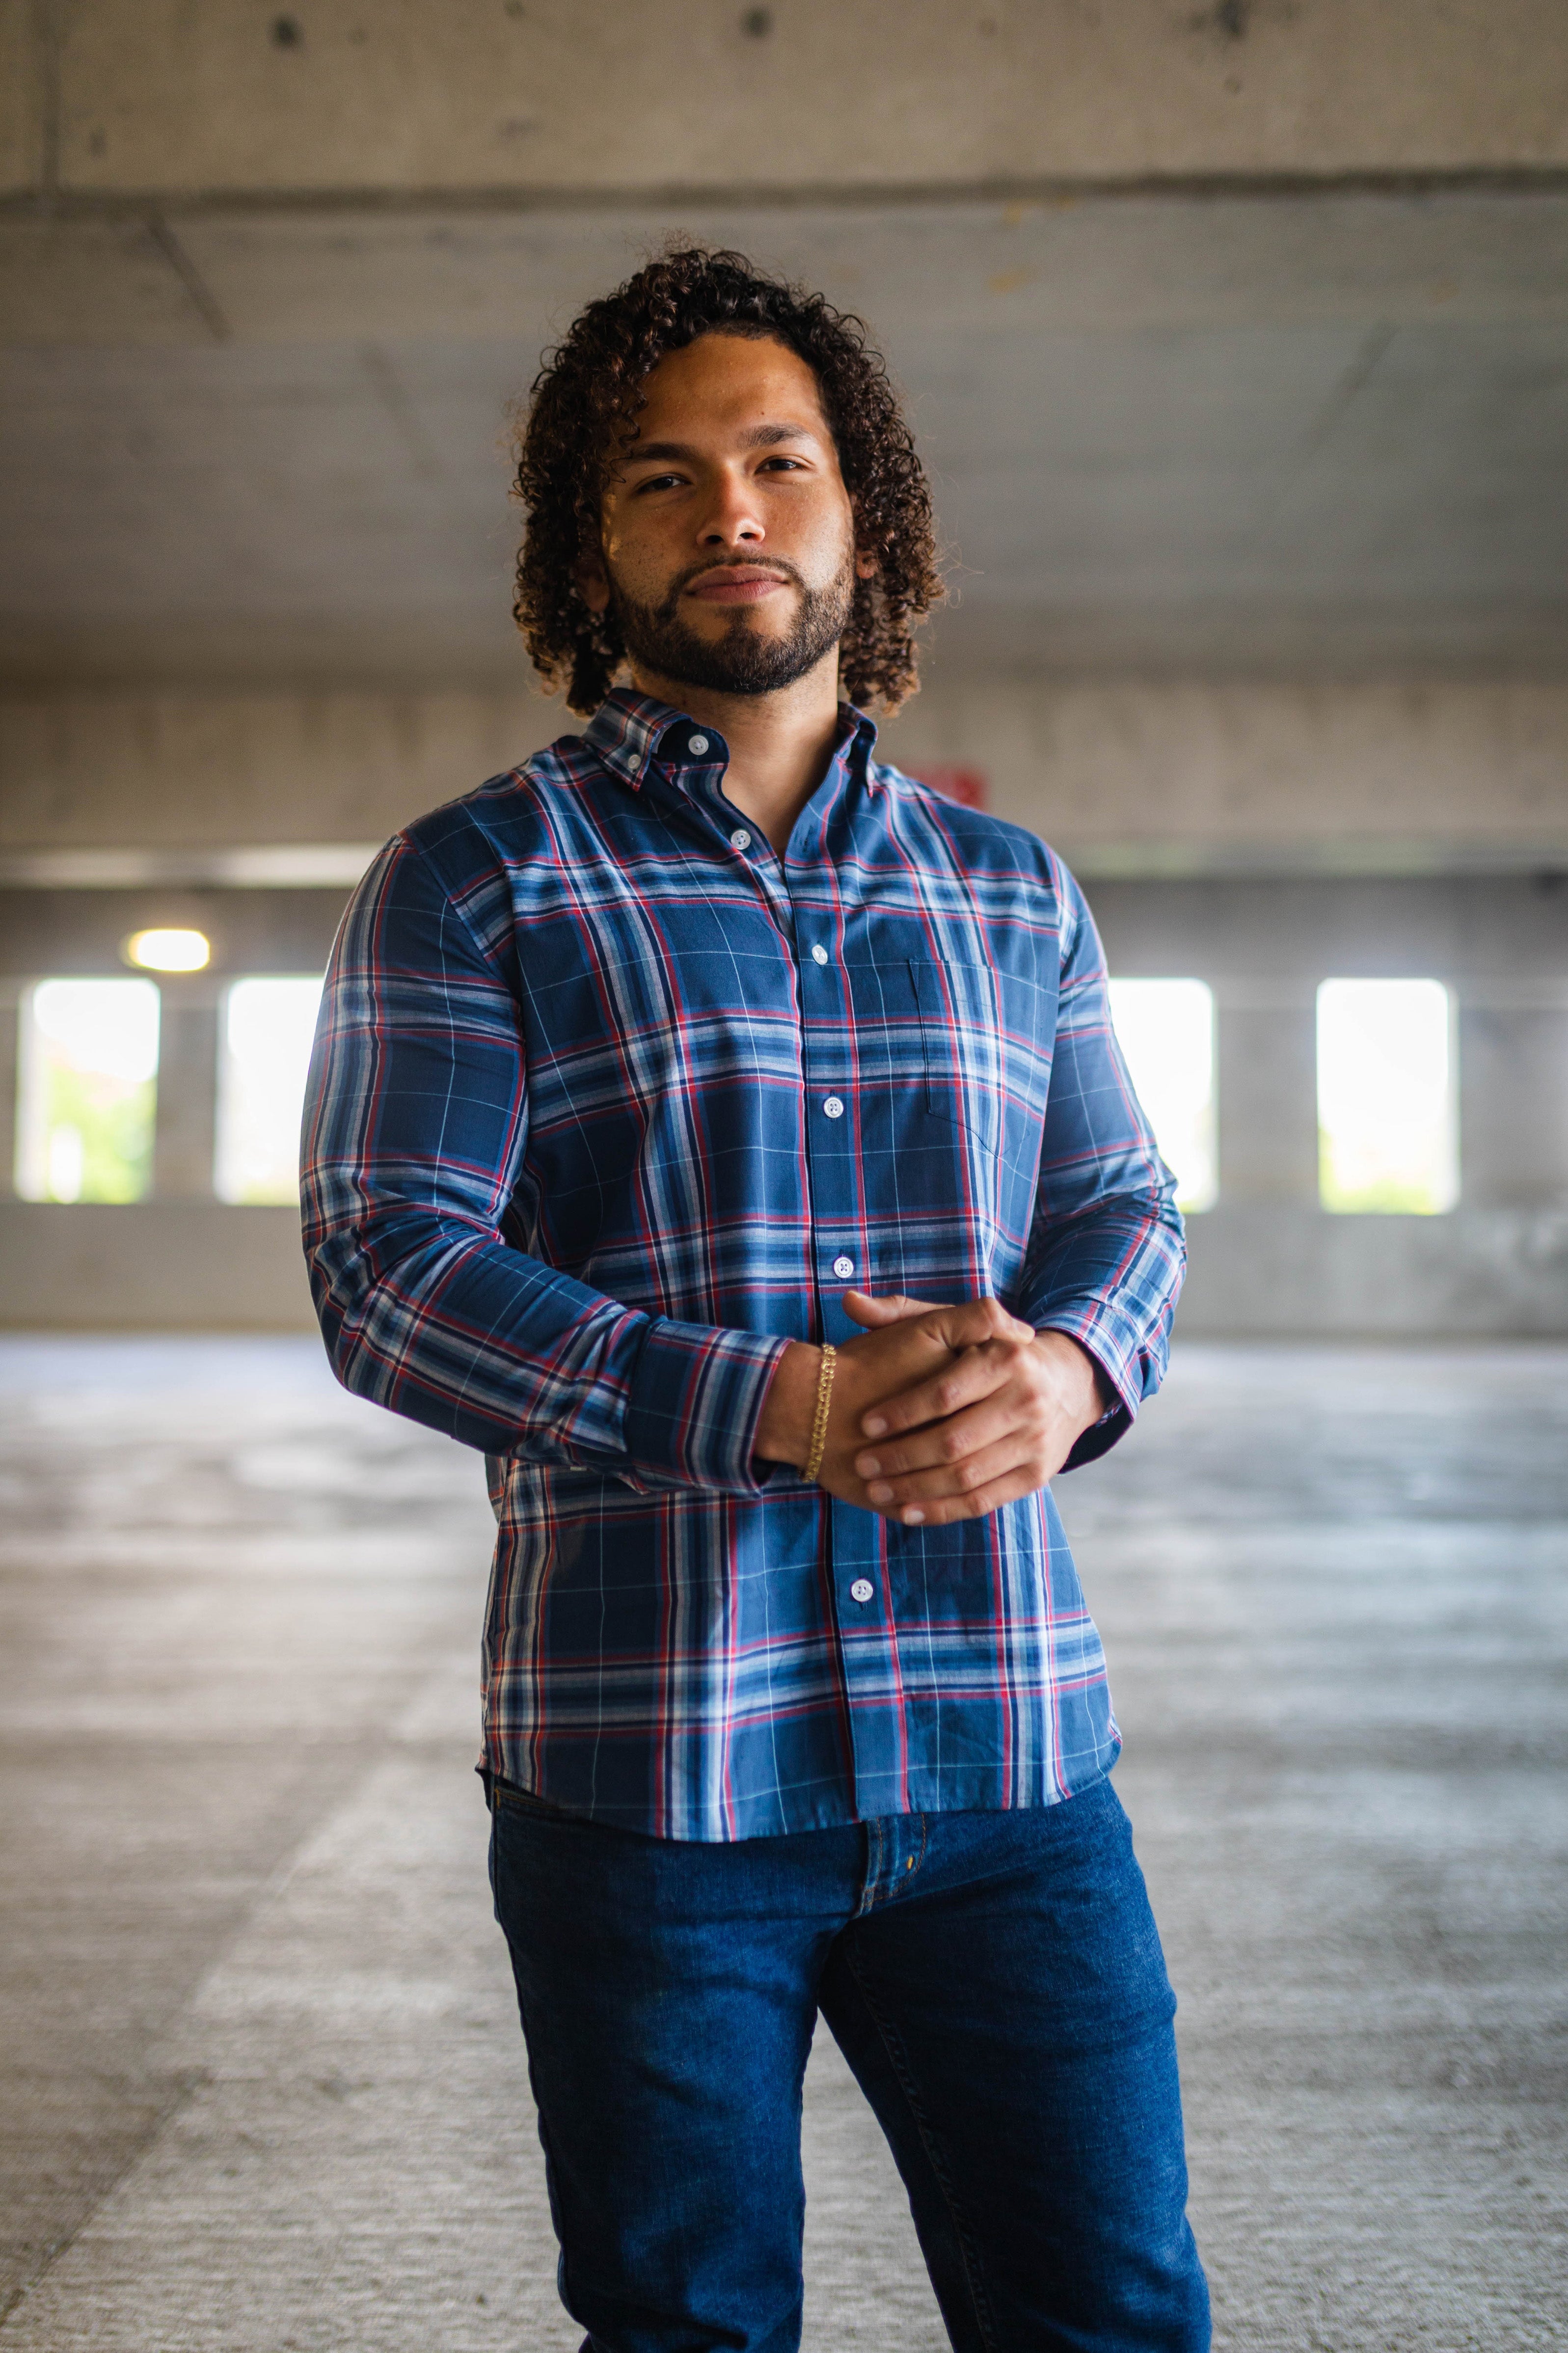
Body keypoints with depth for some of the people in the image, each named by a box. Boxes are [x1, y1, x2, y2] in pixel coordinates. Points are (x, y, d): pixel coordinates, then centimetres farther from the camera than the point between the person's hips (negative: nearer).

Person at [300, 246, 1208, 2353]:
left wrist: (1062, 1369, -15)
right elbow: (388, 1269, -8)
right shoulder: (471, 883, 1)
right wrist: (785, 1408, -19)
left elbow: (1124, 1211, 11)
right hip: (647, 1766, -2)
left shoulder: (1014, 892, 14)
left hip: (1010, 1760, 3)